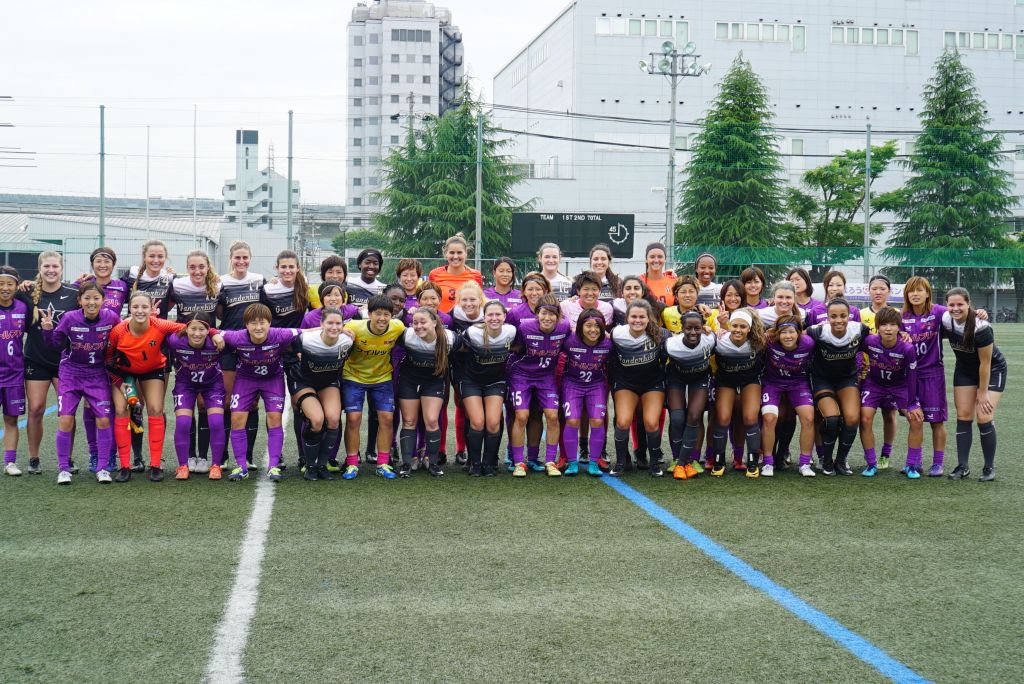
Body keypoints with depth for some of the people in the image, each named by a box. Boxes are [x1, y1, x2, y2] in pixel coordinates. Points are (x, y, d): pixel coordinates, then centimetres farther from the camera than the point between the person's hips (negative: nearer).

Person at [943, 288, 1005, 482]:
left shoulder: (981, 327, -32)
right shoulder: (945, 321, -17)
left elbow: (985, 363, -25)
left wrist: (983, 393, -18)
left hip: (992, 370, -5)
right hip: (965, 369, 5)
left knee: (984, 418, -12)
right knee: (963, 416, -1)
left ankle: (989, 468, 2)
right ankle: (963, 466, 6)